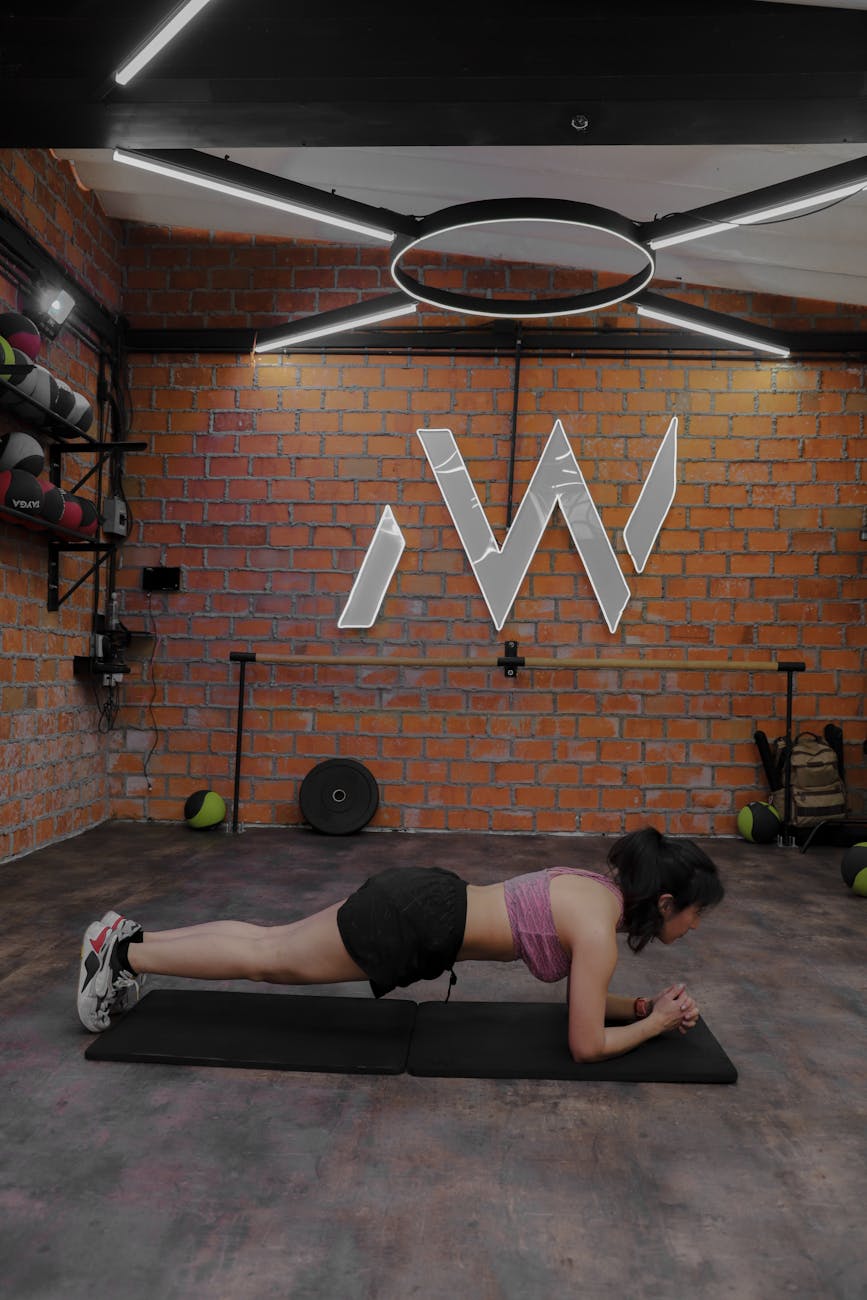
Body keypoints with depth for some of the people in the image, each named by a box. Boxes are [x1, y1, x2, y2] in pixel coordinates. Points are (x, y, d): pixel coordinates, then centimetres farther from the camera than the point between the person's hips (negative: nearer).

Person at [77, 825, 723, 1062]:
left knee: (270, 947, 17)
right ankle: (124, 954, 16)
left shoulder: (602, 888, 8)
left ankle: (134, 938, 26)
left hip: (425, 899, 8)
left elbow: (583, 996, 23)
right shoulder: (600, 930, -17)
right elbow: (587, 1044, -12)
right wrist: (656, 1023, 1)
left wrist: (641, 1004, 10)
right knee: (265, 959, 5)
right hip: (413, 923, -8)